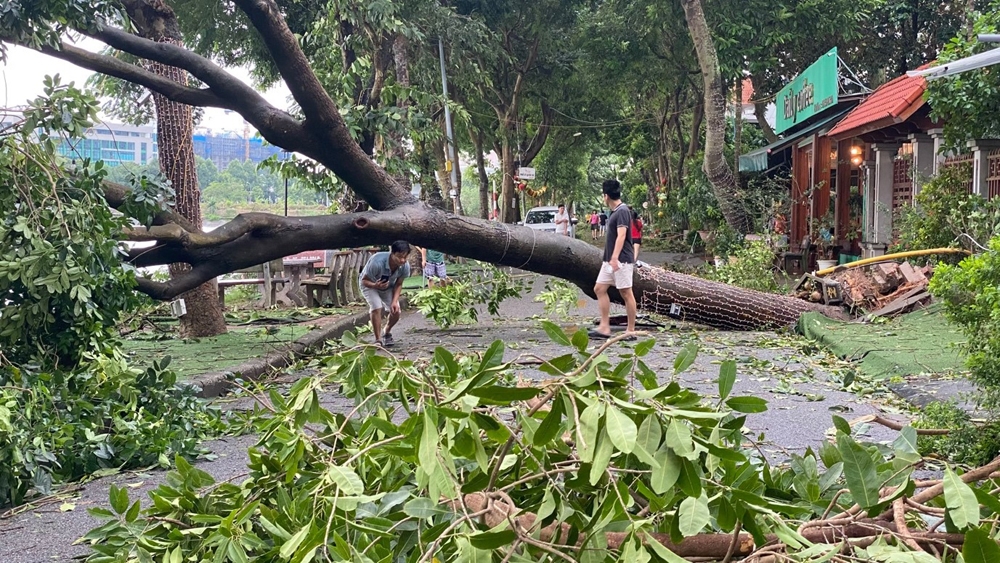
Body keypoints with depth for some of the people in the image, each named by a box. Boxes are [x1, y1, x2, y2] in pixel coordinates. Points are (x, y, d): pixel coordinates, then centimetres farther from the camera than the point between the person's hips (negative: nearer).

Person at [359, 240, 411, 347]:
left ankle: (387, 333, 25)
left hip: (389, 286, 4)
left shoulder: (405, 267, -27)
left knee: (395, 312, -7)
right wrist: (376, 285, -48)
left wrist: (394, 301, -25)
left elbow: (398, 284, -11)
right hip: (369, 284, -4)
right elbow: (364, 280, -27)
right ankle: (378, 340, -12)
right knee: (377, 308, -25)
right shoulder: (377, 262, -41)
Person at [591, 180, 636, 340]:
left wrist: (615, 258, -31)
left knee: (626, 293, -3)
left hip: (621, 260, -10)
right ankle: (604, 328, 8)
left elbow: (621, 235, -24)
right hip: (610, 260, 10)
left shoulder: (622, 211, -14)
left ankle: (631, 330, 4)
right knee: (599, 289, 7)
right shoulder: (614, 212, 14)